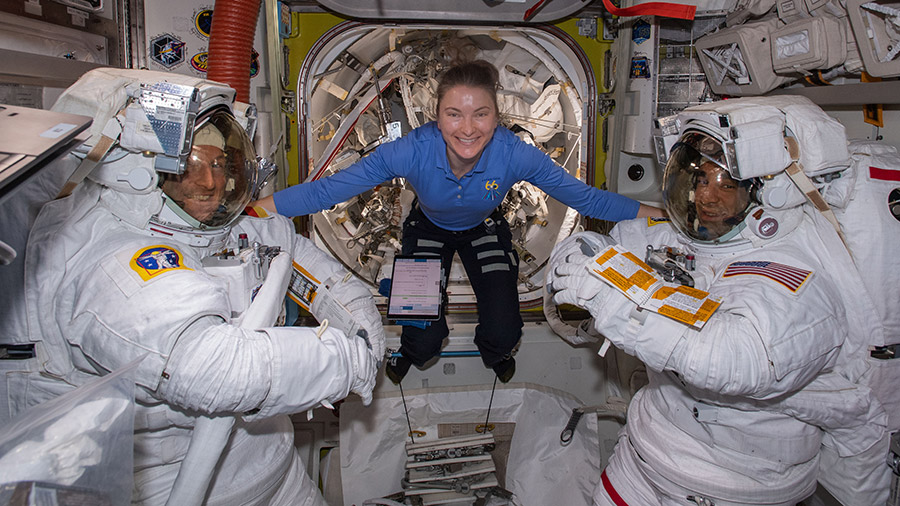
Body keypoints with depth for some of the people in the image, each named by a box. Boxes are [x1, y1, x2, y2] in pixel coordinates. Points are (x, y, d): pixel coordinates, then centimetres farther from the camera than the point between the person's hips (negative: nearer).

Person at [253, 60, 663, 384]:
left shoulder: (514, 154, -34)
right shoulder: (413, 151, -36)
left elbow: (583, 196, -22)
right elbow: (329, 189, -33)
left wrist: (658, 215, -23)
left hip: (485, 229, 1)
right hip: (428, 229, -1)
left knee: (503, 334, -10)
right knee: (423, 339, -9)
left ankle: (494, 353, 33)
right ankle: (411, 353, 34)